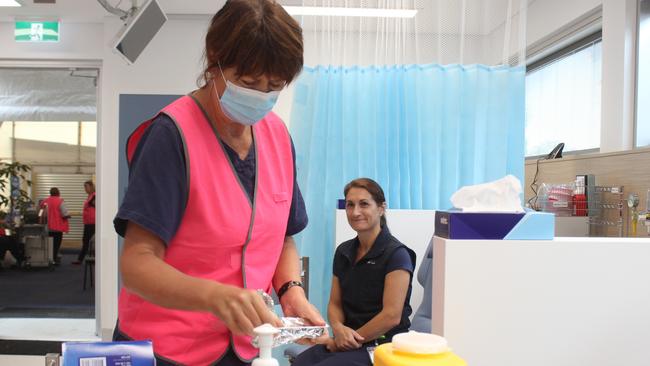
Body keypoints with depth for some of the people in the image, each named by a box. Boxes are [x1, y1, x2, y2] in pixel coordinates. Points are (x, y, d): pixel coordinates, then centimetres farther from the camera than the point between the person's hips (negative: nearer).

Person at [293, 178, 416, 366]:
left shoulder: (396, 254, -10)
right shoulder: (343, 251, 10)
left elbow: (391, 316, -15)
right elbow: (335, 304, 12)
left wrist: (352, 338, -10)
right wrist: (338, 328, -10)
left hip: (382, 345, -5)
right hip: (346, 341, 5)